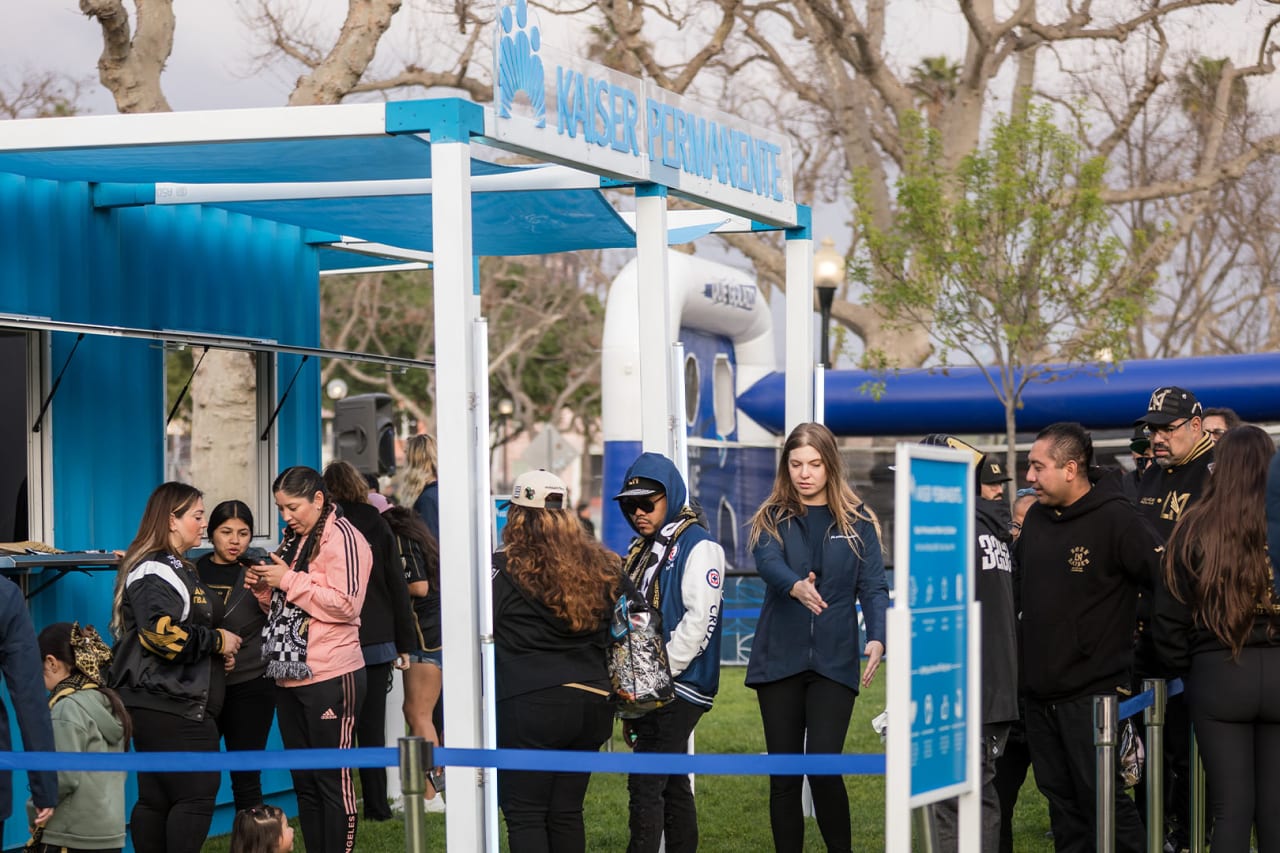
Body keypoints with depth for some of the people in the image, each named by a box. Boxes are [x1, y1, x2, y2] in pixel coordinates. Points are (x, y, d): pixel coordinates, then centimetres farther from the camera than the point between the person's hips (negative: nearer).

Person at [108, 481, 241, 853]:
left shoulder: (177, 568, 21)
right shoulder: (154, 572, -13)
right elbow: (162, 633, -28)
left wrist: (216, 650, 14)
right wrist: (217, 640, -14)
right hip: (169, 707, -11)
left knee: (156, 799, 11)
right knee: (197, 794, -11)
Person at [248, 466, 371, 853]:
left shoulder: (341, 537, -10)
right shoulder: (292, 538, 16)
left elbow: (346, 605, -19)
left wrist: (289, 580, -17)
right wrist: (264, 589, 4)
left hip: (330, 677, -9)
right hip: (289, 676, 9)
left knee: (333, 779, -3)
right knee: (303, 780, 12)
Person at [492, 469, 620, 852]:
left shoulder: (503, 568, -6)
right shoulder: (599, 567, 10)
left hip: (529, 706, -6)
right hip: (591, 702, 6)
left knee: (525, 816, -1)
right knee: (566, 813, 13)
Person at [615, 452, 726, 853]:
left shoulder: (698, 546, -8)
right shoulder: (643, 550, 16)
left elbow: (699, 620, -17)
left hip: (679, 687, -8)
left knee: (645, 786, -13)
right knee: (672, 783, 12)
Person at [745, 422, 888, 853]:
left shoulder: (857, 521, 5)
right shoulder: (771, 519, 5)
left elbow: (874, 587, -1)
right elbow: (767, 562, -16)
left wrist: (877, 637, -21)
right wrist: (796, 587, -39)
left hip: (835, 661, -1)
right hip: (779, 659, 1)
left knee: (823, 766, -13)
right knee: (784, 773, 5)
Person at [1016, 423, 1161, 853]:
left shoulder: (1115, 518, -13)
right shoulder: (1035, 517, 9)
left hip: (1091, 692, -7)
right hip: (1039, 690, 7)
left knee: (1102, 797, -6)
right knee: (1061, 800, 13)